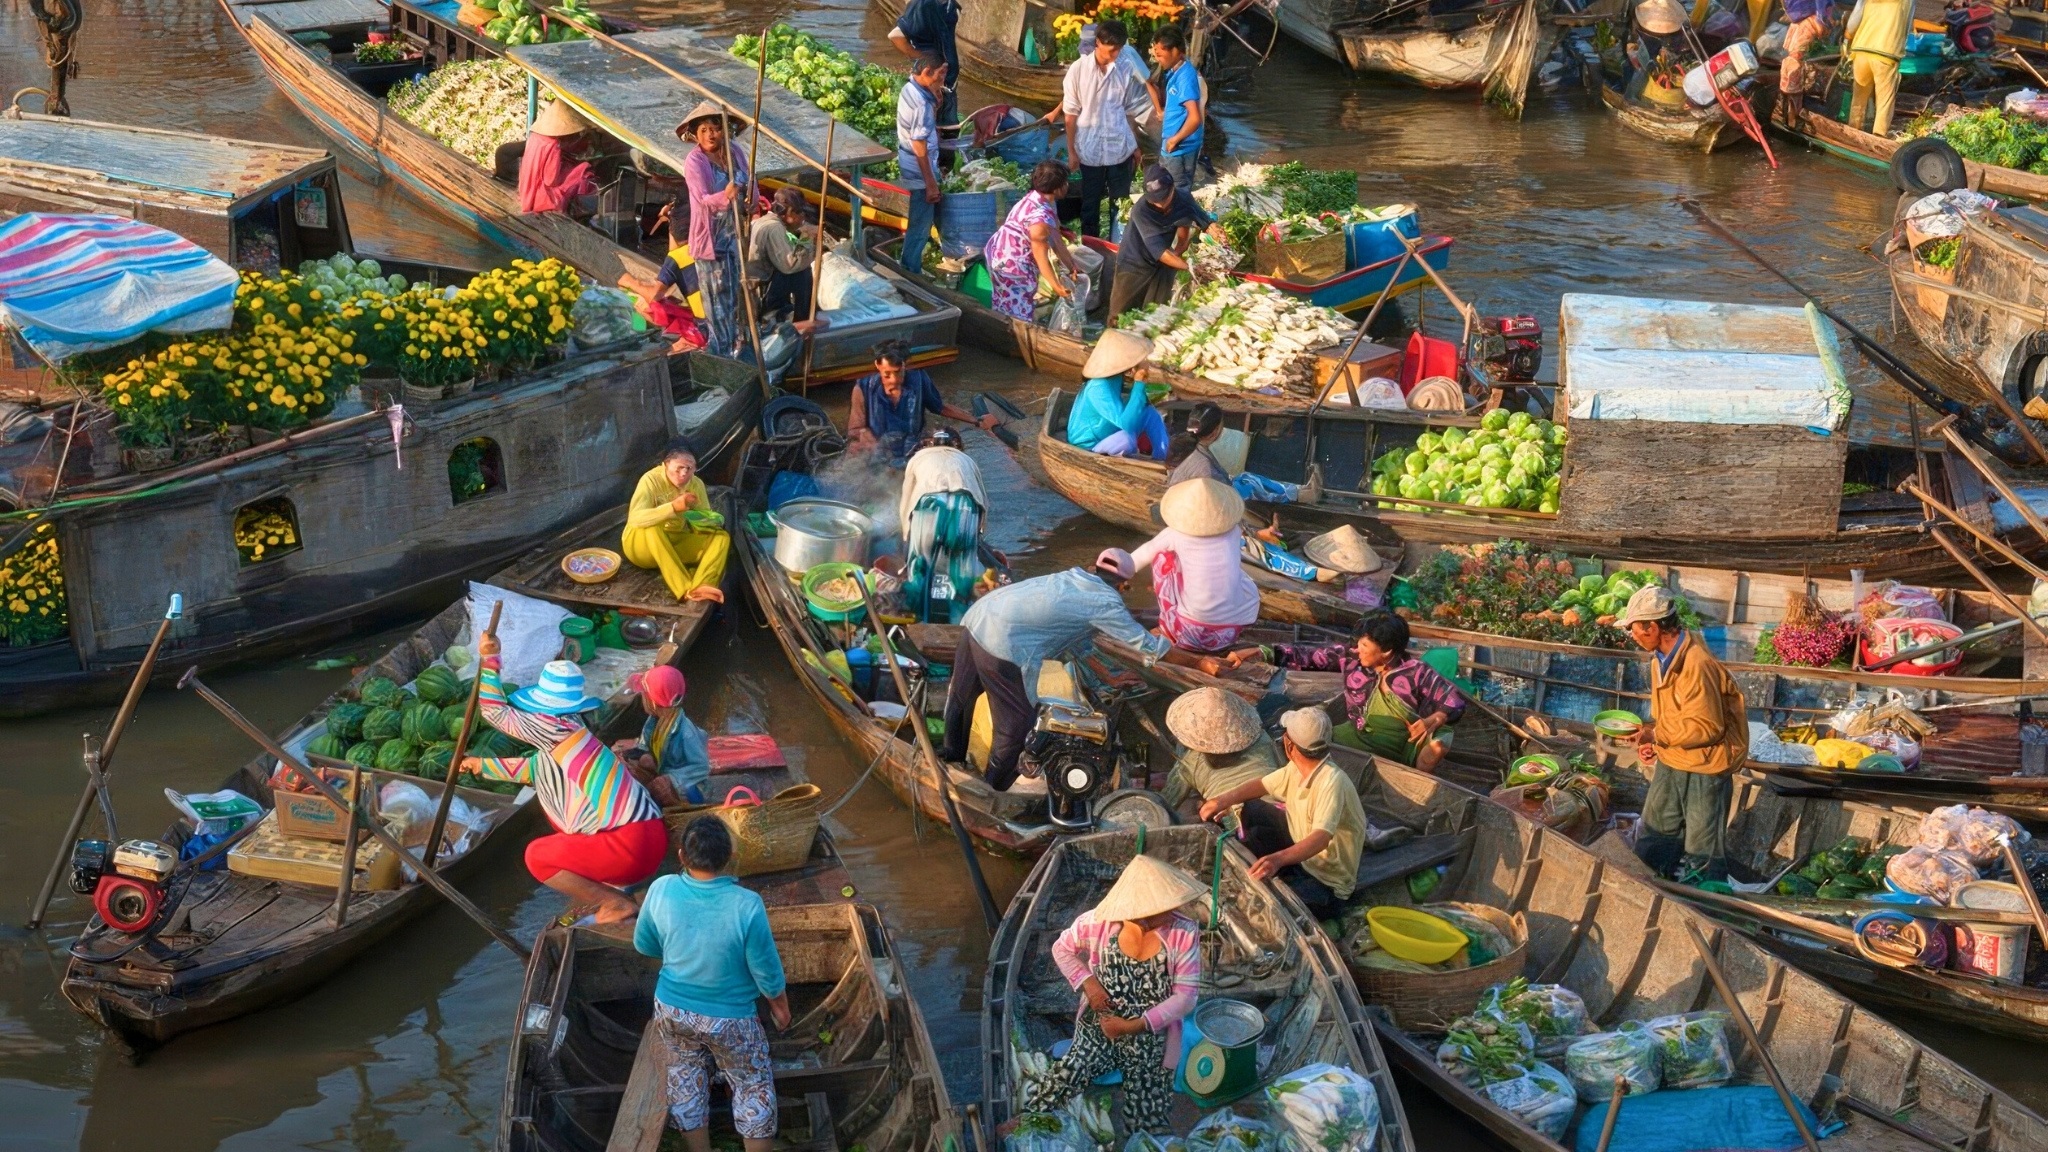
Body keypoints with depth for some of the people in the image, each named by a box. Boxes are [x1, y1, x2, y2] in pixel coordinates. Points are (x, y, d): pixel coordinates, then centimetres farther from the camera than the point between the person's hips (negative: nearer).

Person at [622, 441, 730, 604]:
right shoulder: (651, 480, -19)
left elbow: (705, 518, 5)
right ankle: (687, 590, -44)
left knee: (721, 537, -16)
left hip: (676, 544, 5)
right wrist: (673, 507, -41)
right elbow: (635, 519, -33)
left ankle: (700, 587, -43)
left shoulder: (696, 484, -2)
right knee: (652, 528, -38)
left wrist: (709, 521, -20)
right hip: (643, 545, -5)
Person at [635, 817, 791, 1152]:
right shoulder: (746, 905, -29)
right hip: (729, 1018, -3)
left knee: (686, 1087, 24)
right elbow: (766, 970, -17)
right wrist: (780, 1006, 2)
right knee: (753, 1088, 19)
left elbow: (643, 945, -1)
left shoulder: (661, 891, -20)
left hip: (672, 1010, 3)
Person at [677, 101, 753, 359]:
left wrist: (751, 201, -9)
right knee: (718, 292, -2)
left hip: (736, 231, 6)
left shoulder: (734, 152, 1)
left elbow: (750, 181, 12)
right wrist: (724, 196, -48)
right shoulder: (694, 162, -17)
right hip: (711, 235, -6)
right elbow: (703, 198, -28)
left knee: (735, 288, 17)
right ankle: (722, 348, 6)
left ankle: (735, 342, 31)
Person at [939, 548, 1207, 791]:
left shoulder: (1072, 577, 23)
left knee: (961, 697, 29)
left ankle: (952, 759, 49)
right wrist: (1200, 663, 18)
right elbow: (1149, 646, 7)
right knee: (1017, 727, 7)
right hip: (1004, 644, -9)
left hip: (976, 619, 9)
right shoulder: (1106, 602, 0)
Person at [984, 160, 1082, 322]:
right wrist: (1056, 286, -14)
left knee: (1006, 311, 24)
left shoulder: (1041, 199, 0)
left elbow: (1055, 238, 8)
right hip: (1011, 265, -10)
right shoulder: (1041, 216, -31)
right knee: (1020, 318, 1)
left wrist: (1071, 266, 11)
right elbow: (1041, 256, -22)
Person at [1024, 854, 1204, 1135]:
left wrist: (1135, 1026, -23)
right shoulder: (1099, 922, -16)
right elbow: (1062, 949, 3)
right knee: (1046, 1099, -14)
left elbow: (1186, 996, -16)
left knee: (1145, 1131, 1)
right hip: (1098, 1033, 0)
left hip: (1151, 1042, 0)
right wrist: (1087, 981, -15)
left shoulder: (1184, 933, -18)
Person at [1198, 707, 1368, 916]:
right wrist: (1224, 800, -5)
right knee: (1250, 810, 10)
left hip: (1327, 882, -9)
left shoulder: (1331, 782, -32)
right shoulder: (1296, 769, -5)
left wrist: (1278, 859, -60)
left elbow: (1321, 838, -44)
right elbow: (1263, 784, 12)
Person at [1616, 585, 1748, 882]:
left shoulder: (1697, 665, -26)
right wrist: (1650, 738, 0)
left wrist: (1657, 734, -21)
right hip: (1670, 763, 9)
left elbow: (1706, 727, -27)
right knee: (1651, 841, 18)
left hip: (1705, 769, -9)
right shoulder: (1662, 659, 4)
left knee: (1703, 852, 3)